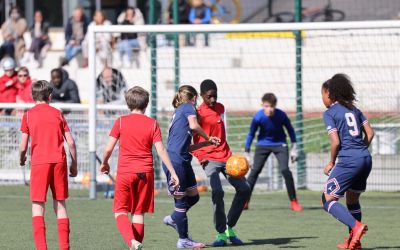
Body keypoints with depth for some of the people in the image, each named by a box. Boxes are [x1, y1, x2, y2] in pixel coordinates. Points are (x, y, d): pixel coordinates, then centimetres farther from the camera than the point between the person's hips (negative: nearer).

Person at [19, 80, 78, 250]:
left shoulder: (28, 115, 4)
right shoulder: (57, 113, 11)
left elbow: (23, 146, 0)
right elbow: (70, 142, 6)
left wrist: (22, 159, 21)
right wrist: (74, 164, 18)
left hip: (39, 162, -3)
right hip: (59, 161, 3)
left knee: (38, 205, -1)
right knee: (60, 204, 11)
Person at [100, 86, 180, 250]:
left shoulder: (121, 121, -1)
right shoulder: (152, 124, 2)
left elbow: (108, 148, -2)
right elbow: (161, 150, -3)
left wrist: (104, 163, 18)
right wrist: (173, 173, 2)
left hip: (125, 172, -2)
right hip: (145, 172, 2)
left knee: (120, 212, 3)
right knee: (139, 213, 11)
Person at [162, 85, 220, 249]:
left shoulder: (179, 113, 23)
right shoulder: (188, 107, -1)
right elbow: (194, 125, -22)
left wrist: (207, 143, 22)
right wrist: (207, 137, -5)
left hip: (183, 161, 9)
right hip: (175, 161, -9)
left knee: (193, 196, 15)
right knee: (181, 199, -2)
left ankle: (174, 218, 34)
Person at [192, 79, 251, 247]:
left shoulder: (220, 108, 12)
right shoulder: (199, 114, -8)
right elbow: (191, 139, -7)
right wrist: (200, 156, -17)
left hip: (226, 156, 7)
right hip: (210, 159, -7)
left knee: (244, 189, 0)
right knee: (217, 192, -23)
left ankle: (229, 228, 13)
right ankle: (221, 234, -14)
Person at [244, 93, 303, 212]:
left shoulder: (281, 115, -22)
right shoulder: (258, 117, -23)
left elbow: (290, 130, -3)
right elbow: (251, 134, -8)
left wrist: (294, 148, -3)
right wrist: (246, 152, -7)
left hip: (280, 144, -1)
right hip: (263, 144, 1)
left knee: (285, 170, -16)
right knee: (255, 171, -9)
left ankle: (294, 202, -6)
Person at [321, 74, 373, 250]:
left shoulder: (330, 113, -4)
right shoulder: (354, 109, 16)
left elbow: (335, 141, -12)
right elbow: (370, 133, 12)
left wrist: (331, 163, 1)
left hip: (348, 161, -7)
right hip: (365, 158, 7)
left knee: (328, 200, -1)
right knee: (352, 199, 21)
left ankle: (356, 226, -19)